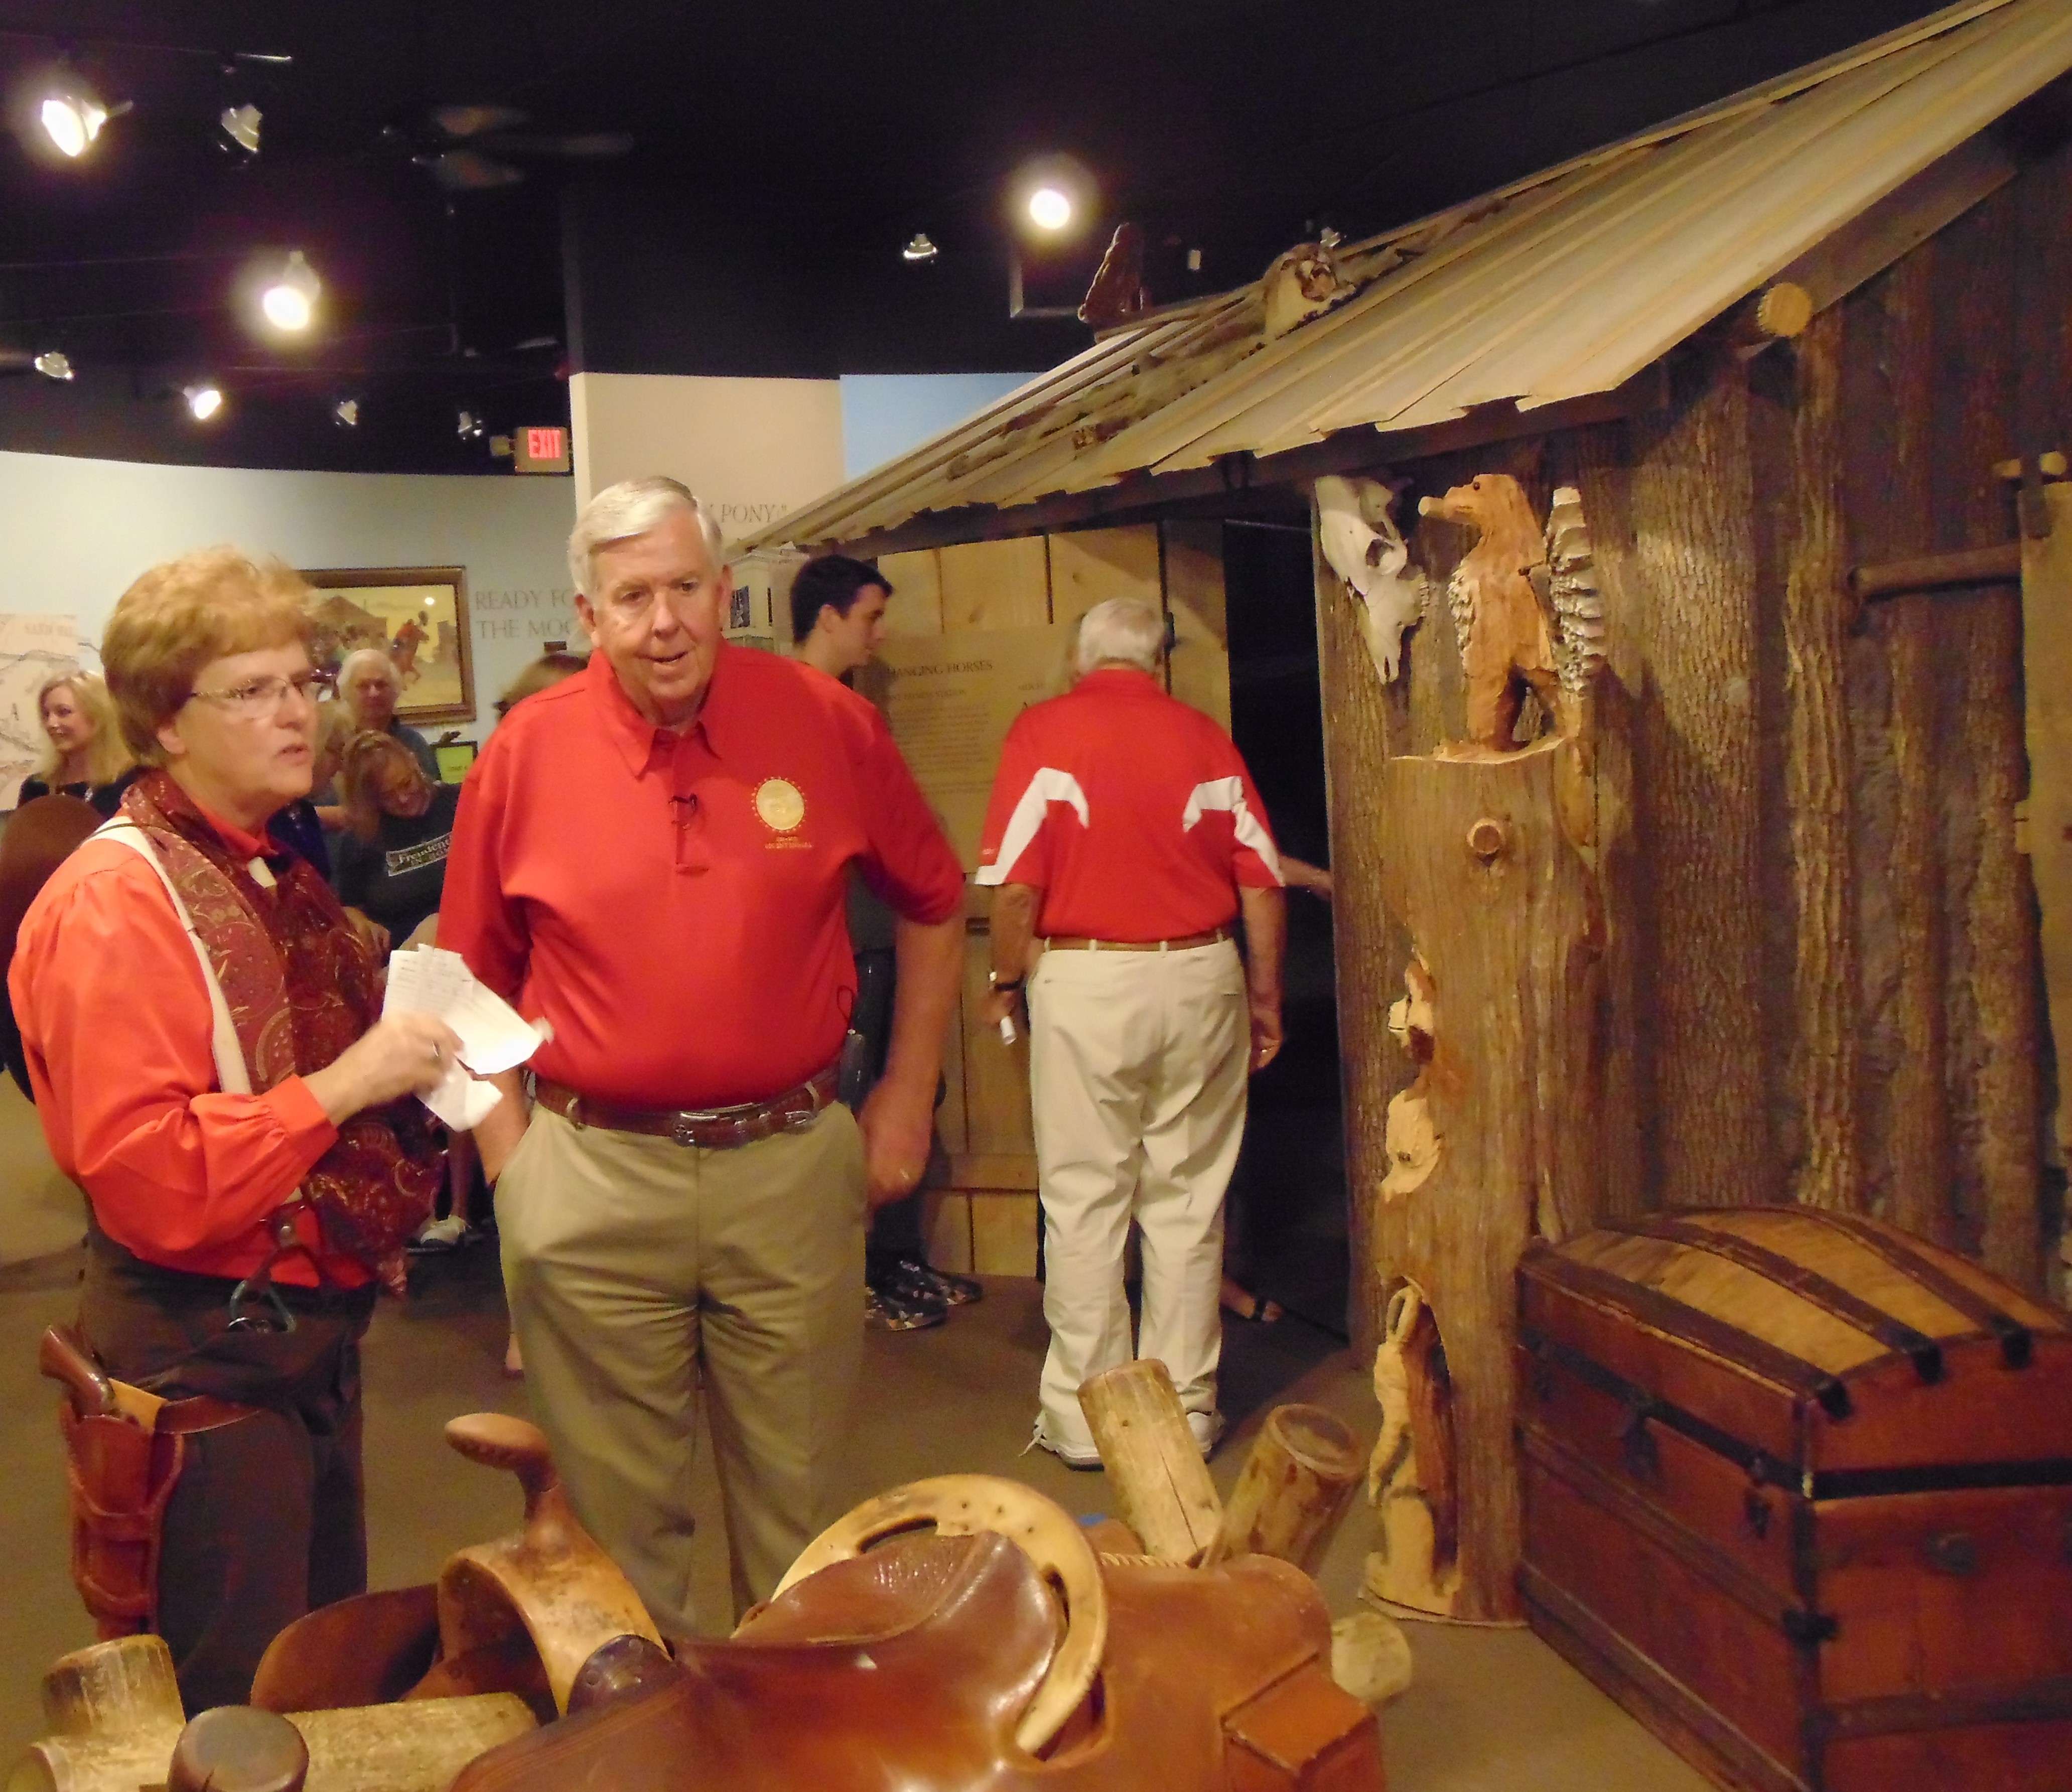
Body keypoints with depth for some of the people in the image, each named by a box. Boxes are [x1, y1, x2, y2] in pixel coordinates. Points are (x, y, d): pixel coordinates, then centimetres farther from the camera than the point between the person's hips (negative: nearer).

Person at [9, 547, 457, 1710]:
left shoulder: (282, 881, 9)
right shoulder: (116, 902, -18)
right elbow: (142, 1176, -25)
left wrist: (415, 1065, 7)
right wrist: (341, 1086, -25)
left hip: (315, 1330, 9)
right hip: (204, 1350, -9)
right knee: (241, 1705, 6)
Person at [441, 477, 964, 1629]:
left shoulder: (828, 724, -2)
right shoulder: (527, 752, -2)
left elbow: (934, 905, 11)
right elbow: (476, 974, 8)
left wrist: (910, 1092, 8)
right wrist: (507, 1145, 1)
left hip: (792, 1162, 1)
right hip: (590, 1183, 0)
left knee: (802, 1502, 15)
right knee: (617, 1511, 14)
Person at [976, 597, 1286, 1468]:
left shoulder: (1043, 729, -2)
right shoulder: (1205, 735, 5)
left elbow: (1018, 883, -9)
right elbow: (1262, 883, 4)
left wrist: (1004, 983, 5)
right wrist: (1264, 995, 15)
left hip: (1085, 980, -2)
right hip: (1200, 979, 2)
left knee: (1084, 1204, 6)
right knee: (1187, 1203, 9)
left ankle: (1084, 1417, 13)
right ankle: (1184, 1410, 17)